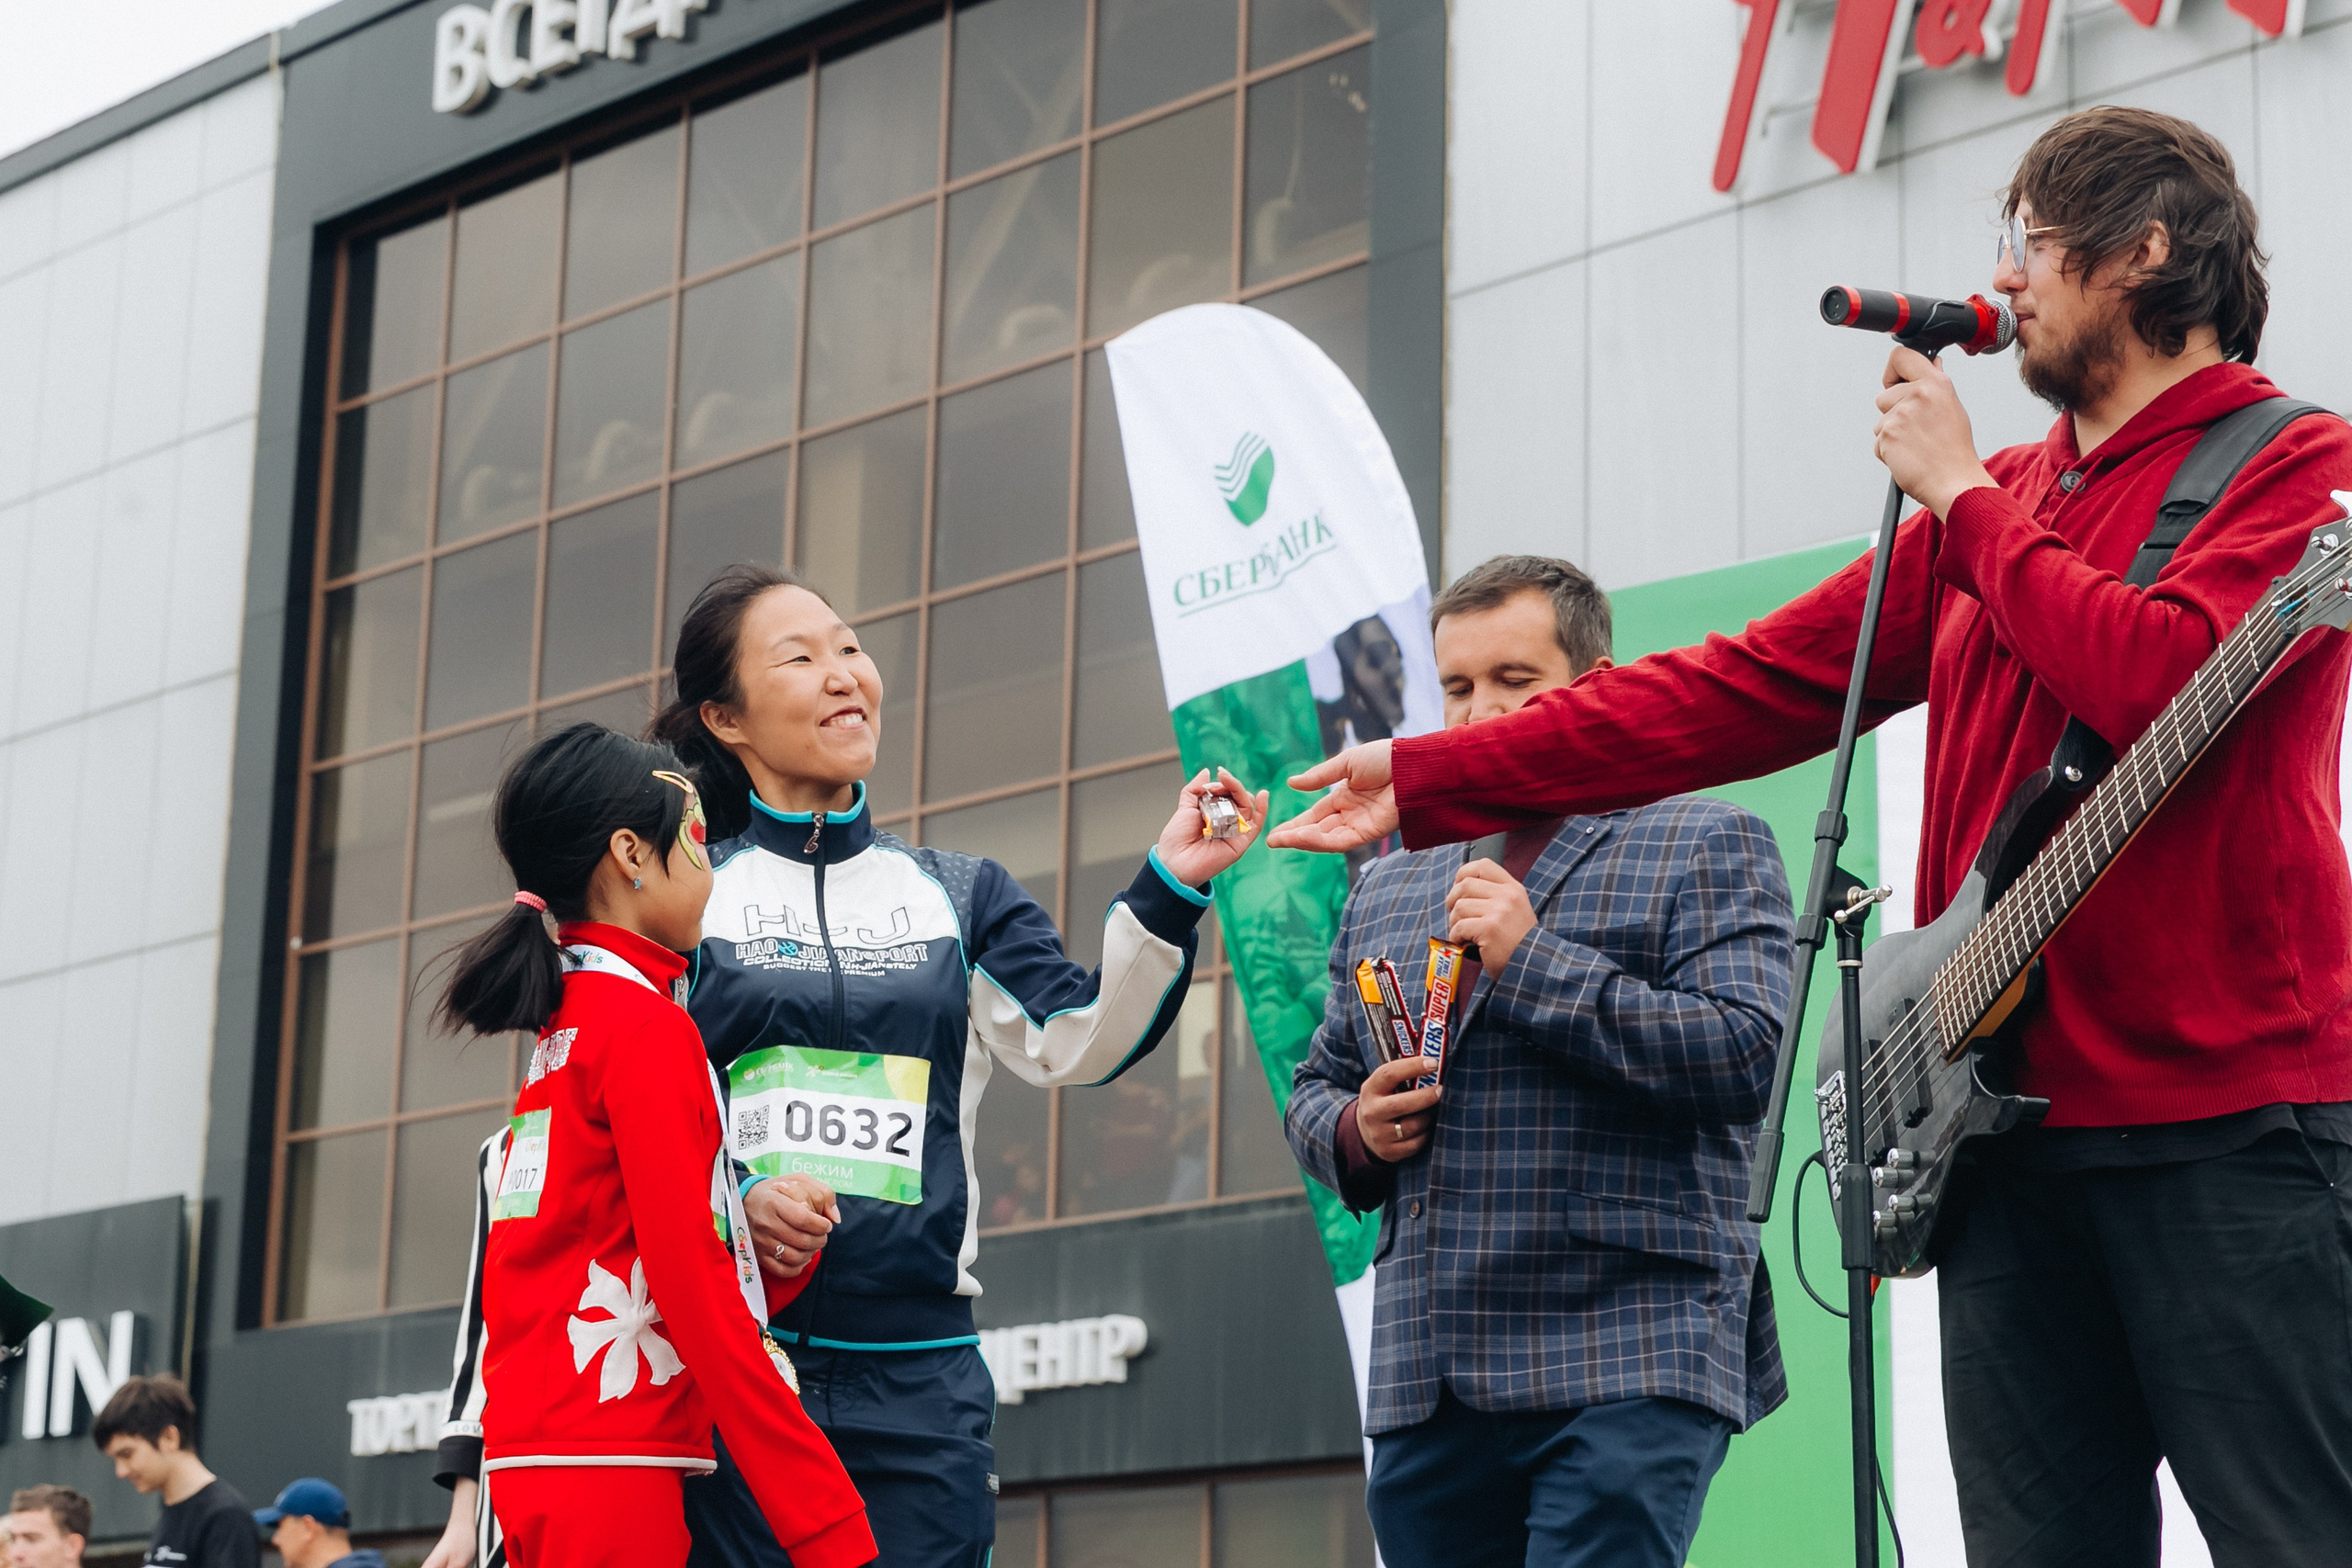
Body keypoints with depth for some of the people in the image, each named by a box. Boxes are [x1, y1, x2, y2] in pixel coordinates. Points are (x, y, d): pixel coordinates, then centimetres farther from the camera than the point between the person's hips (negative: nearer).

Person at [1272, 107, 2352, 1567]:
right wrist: (1425, 782, 14)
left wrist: (1966, 498, -6)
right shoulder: (2004, 502, 20)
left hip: (2232, 1123, -7)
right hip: (2016, 1132, 7)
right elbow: (1740, 690, 18)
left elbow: (2158, 682, -21)